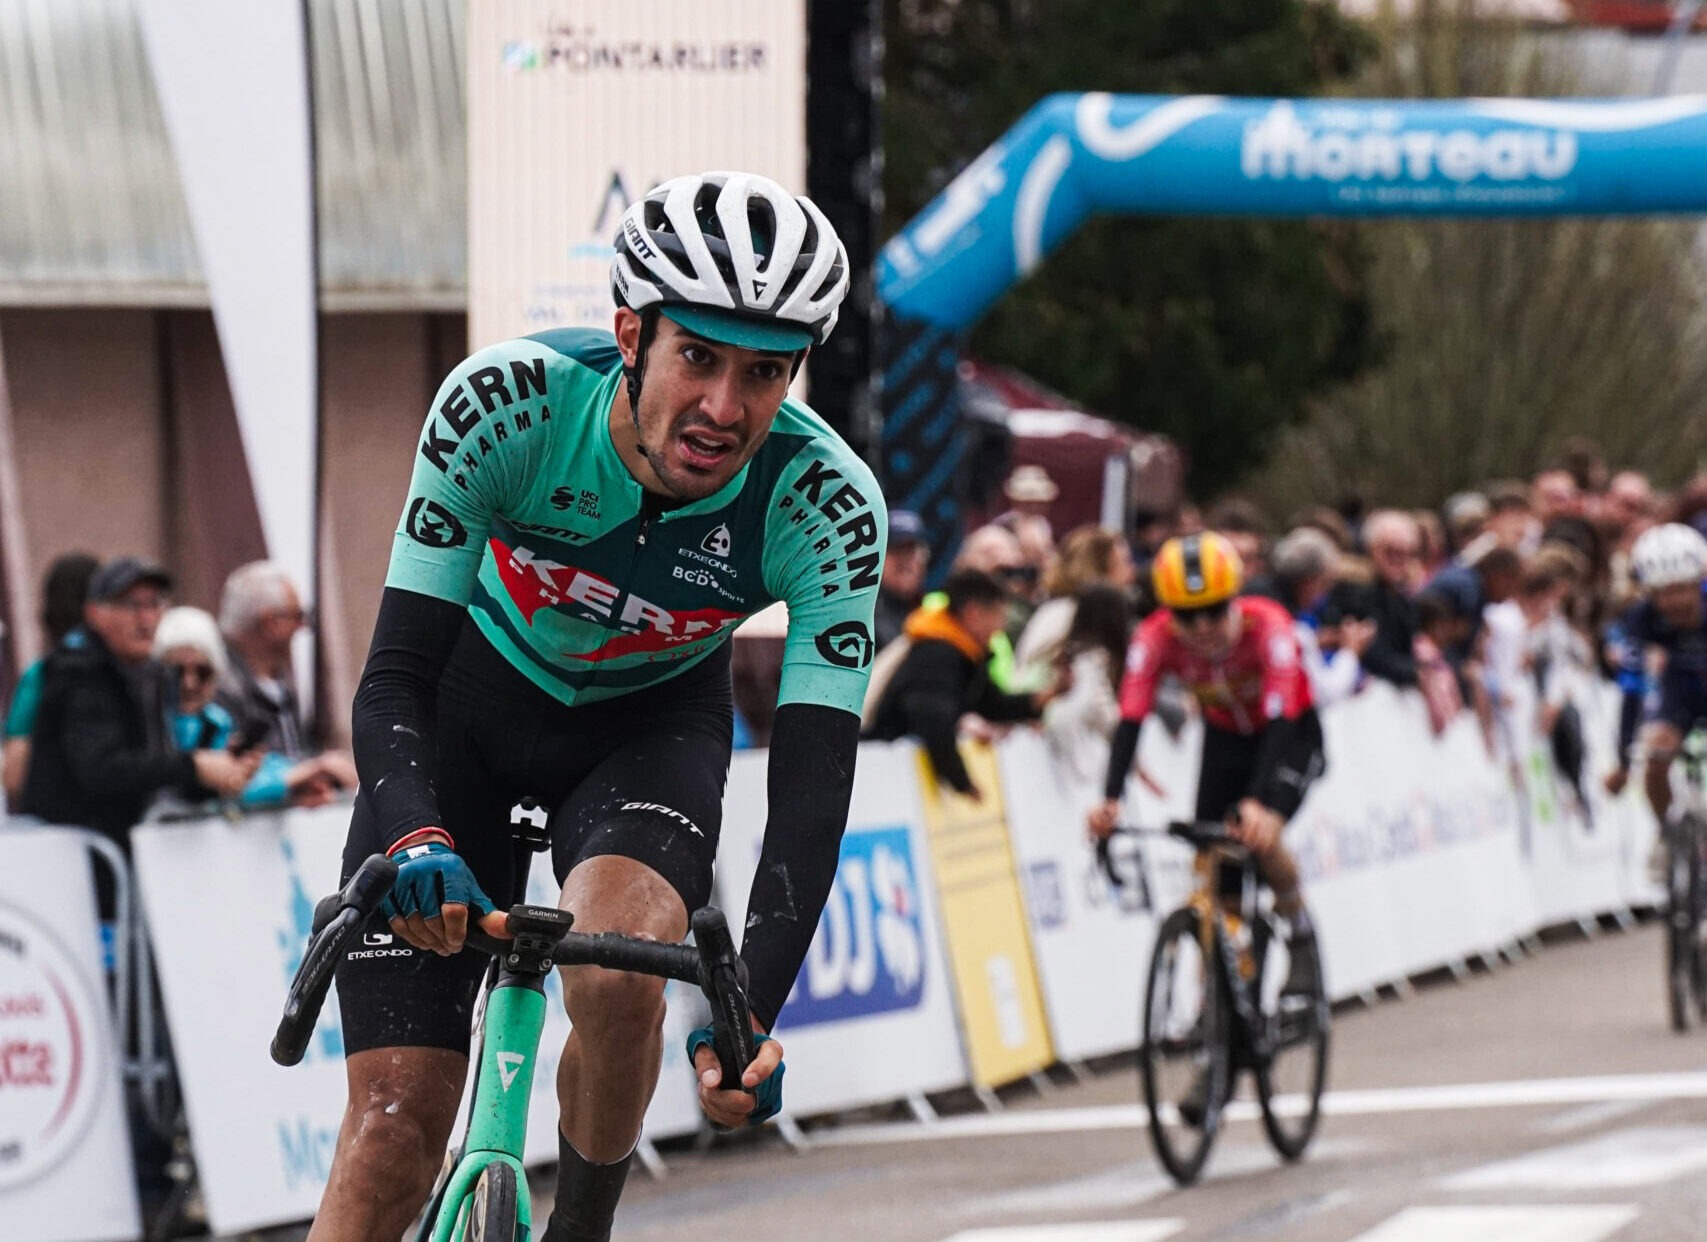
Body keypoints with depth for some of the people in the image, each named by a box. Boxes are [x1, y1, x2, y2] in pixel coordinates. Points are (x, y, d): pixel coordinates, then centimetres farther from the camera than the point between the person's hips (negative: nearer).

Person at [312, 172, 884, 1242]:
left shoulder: (826, 502, -29)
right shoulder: (509, 401, -31)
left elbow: (814, 783, -30)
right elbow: (394, 680, -30)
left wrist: (754, 1013, -44)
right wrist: (420, 844, -50)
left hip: (651, 727, 0)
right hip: (468, 711, 0)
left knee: (616, 977, -32)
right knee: (395, 1127, -12)